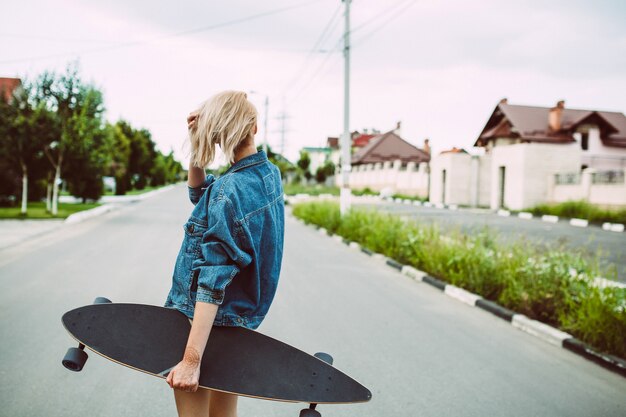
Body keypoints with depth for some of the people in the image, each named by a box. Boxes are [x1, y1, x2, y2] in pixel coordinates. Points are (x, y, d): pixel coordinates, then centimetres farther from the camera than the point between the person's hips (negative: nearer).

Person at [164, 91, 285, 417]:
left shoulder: (229, 190, -23)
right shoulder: (270, 174, 2)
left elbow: (213, 281, -27)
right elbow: (199, 194, 12)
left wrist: (191, 359, -27)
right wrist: (197, 150, -4)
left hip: (203, 321, -8)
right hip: (240, 320, 8)